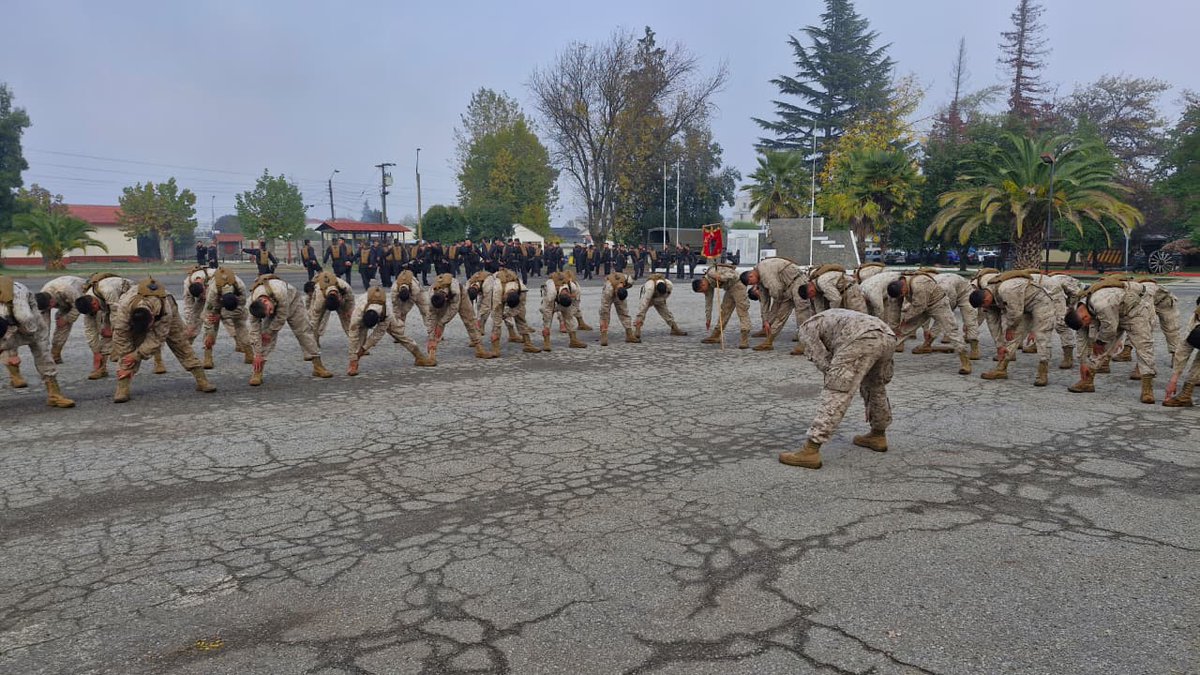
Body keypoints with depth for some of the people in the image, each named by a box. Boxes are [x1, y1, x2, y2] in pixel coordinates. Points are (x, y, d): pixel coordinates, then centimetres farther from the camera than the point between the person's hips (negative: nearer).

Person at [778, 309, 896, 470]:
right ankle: (878, 435, 44)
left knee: (835, 394, -6)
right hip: (887, 337, 7)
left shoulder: (806, 329, 24)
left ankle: (810, 451, -9)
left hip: (862, 340, -7)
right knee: (874, 384, 32)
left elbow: (825, 364, 10)